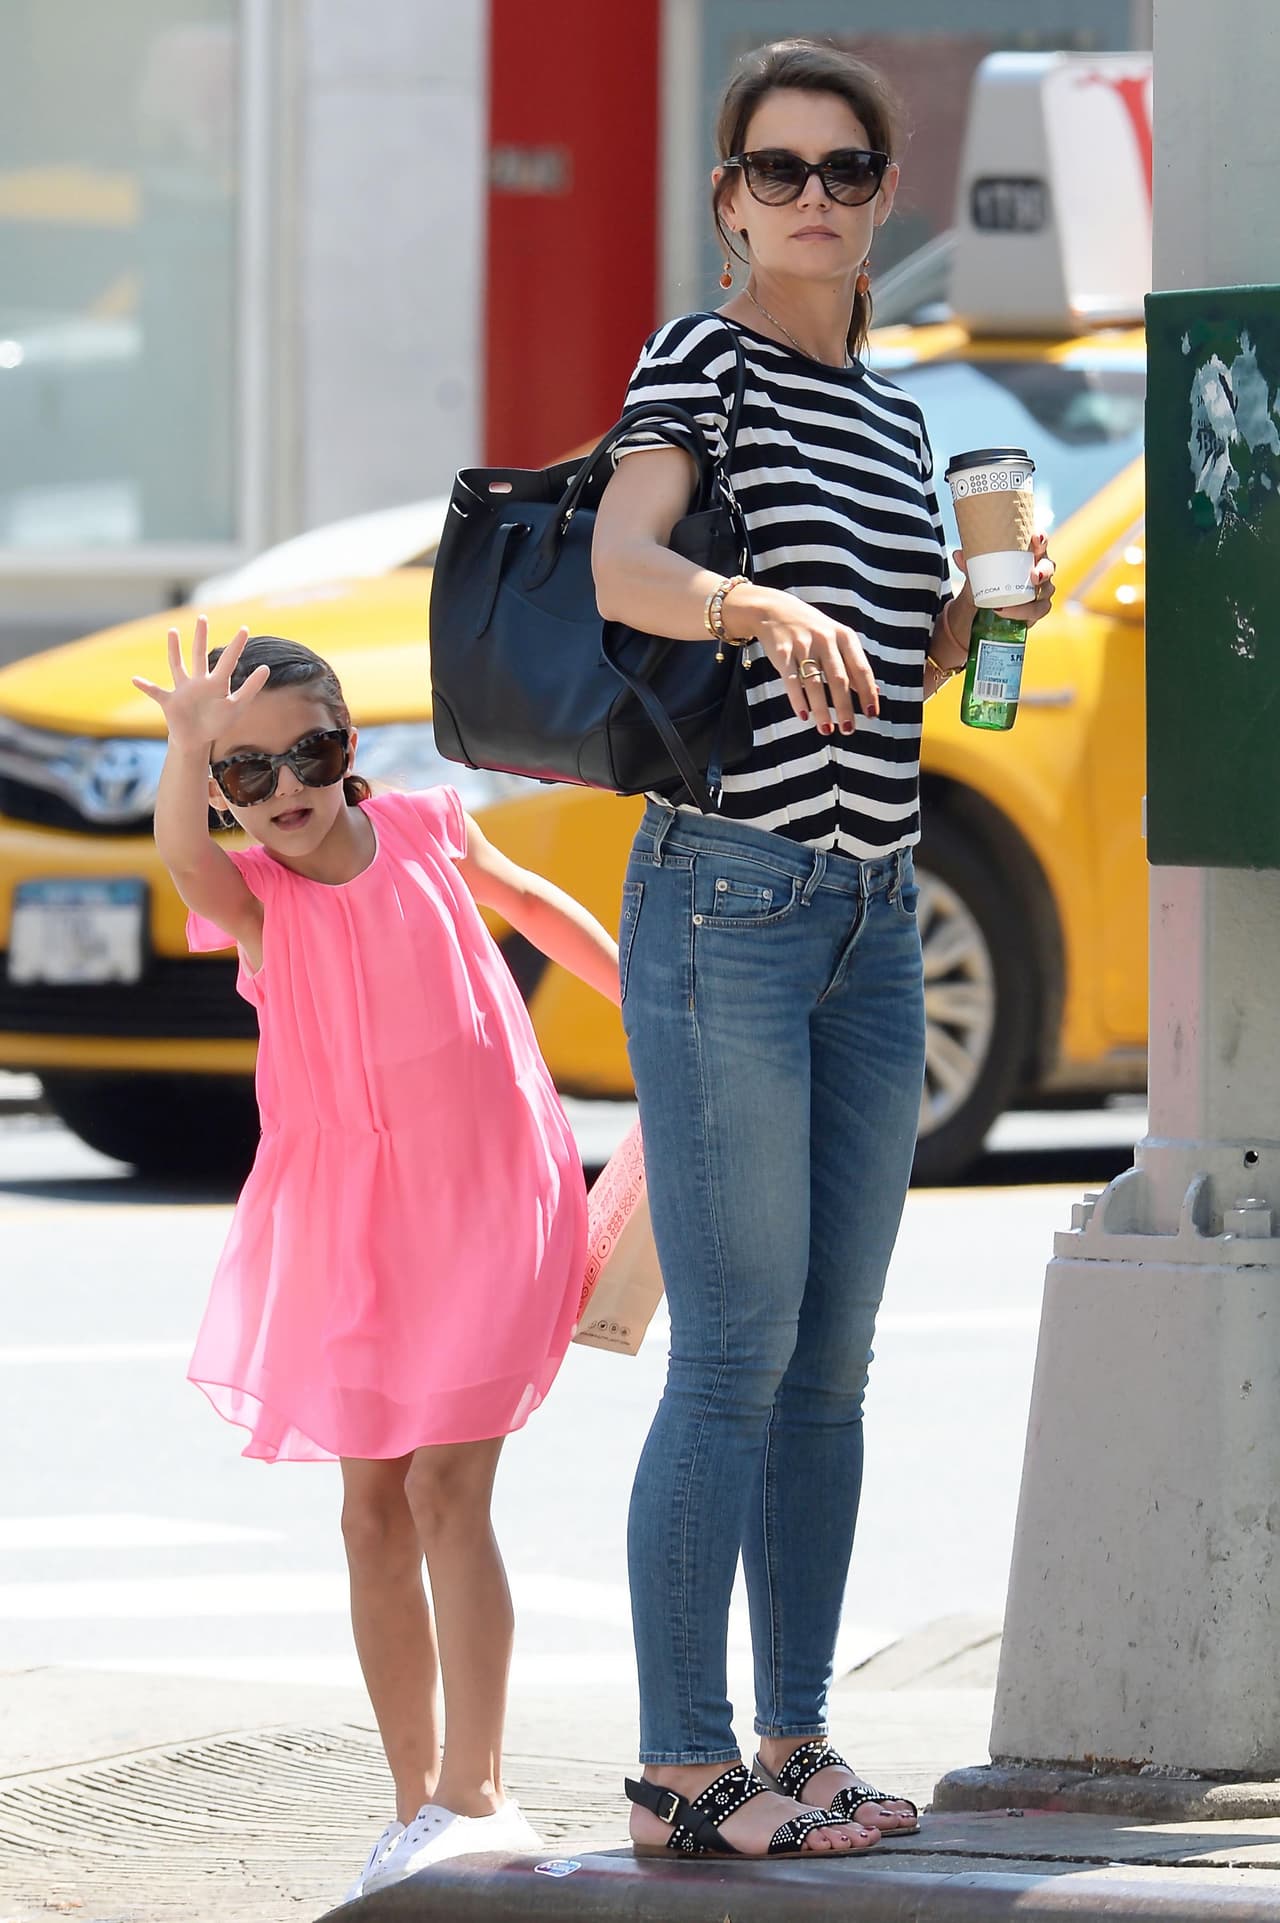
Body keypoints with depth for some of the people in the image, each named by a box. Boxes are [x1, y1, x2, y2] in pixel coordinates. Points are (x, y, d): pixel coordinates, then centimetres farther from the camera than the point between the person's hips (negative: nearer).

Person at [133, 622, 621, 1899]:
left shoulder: (425, 836, -4)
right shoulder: (252, 900, -7)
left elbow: (535, 905, 18)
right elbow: (182, 854, -32)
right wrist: (190, 743, -53)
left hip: (483, 1198, -2)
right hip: (345, 1222, 2)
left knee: (445, 1484, -14)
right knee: (372, 1515, 6)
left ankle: (474, 1794, -18)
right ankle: (415, 1805, 16)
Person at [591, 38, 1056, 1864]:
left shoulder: (894, 414, 16)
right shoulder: (706, 358, -5)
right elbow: (622, 565, -24)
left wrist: (987, 612, 4)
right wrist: (765, 608, -43)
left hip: (874, 917, 7)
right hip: (728, 898, -7)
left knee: (833, 1357, 9)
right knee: (735, 1353, -10)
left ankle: (796, 1739, 14)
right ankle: (682, 1766, -7)